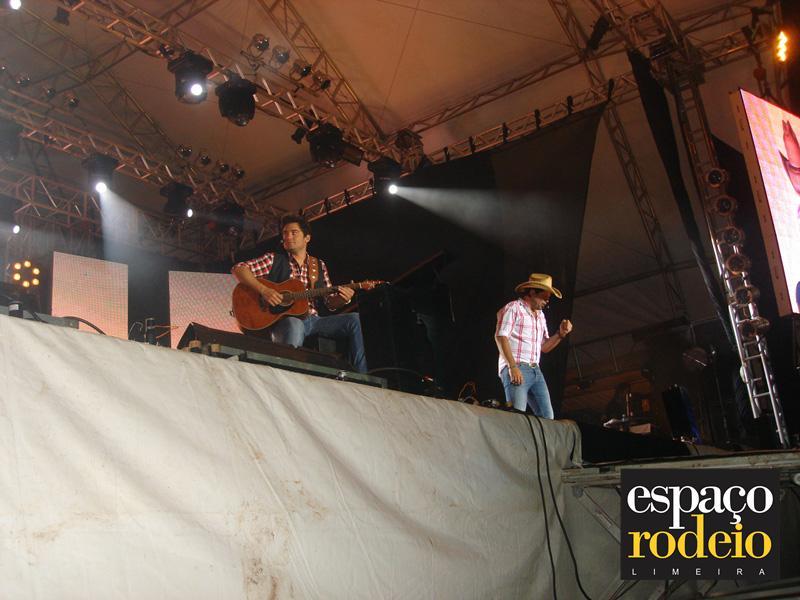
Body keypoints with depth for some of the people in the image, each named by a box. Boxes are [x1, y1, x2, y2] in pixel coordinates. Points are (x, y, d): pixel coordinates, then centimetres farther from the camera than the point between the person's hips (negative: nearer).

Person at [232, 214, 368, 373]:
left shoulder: (319, 266, 18)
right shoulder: (274, 260, 8)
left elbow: (330, 303, 19)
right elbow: (238, 269, -3)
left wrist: (343, 299, -6)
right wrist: (263, 290, -17)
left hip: (312, 320, 4)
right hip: (284, 321, -4)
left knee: (354, 319, -14)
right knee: (295, 325, -41)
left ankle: (360, 376, -12)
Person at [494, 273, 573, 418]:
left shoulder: (540, 315, 24)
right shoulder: (513, 308, -1)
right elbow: (500, 336, -12)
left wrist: (561, 333, 9)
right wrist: (513, 366, -20)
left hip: (535, 371, 8)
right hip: (516, 369, -8)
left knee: (547, 417, -1)